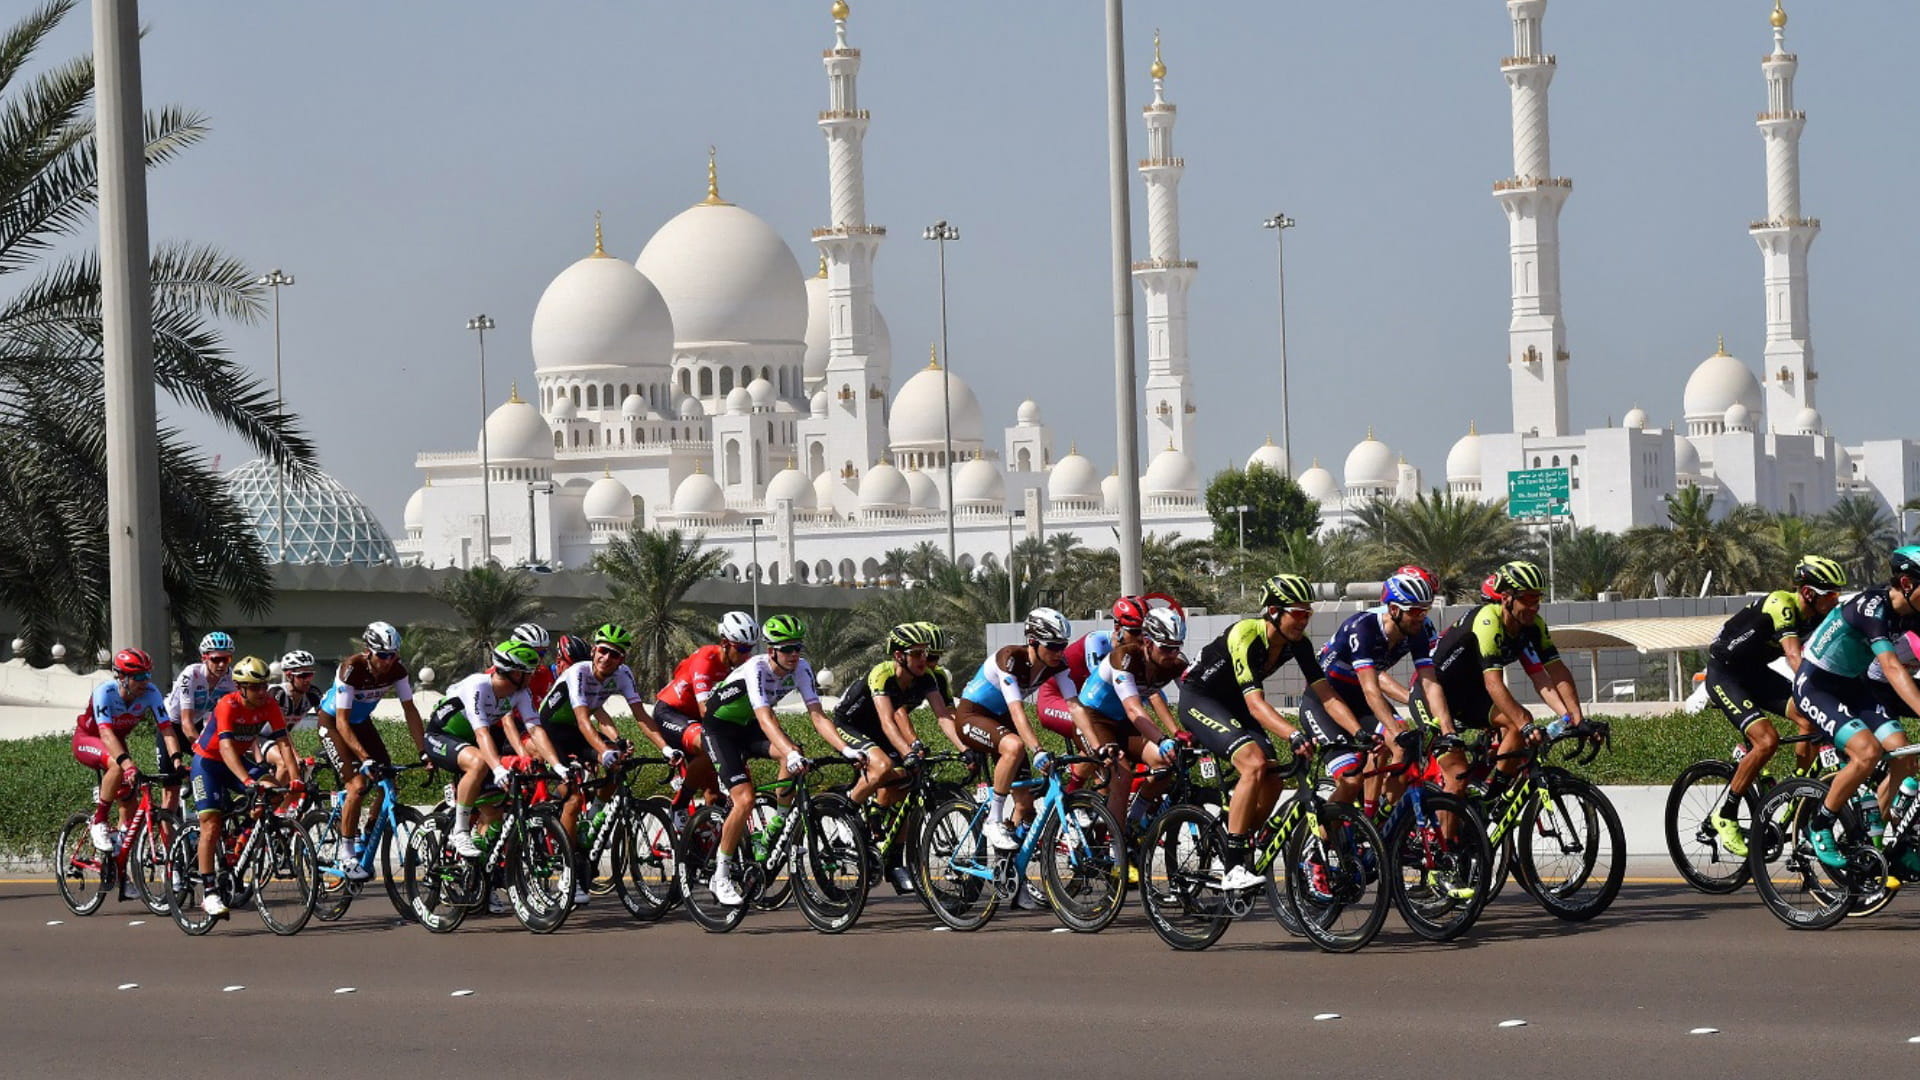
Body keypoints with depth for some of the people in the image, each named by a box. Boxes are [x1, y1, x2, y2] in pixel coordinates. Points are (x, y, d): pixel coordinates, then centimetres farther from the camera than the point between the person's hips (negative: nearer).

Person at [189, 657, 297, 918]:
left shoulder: (268, 705, -14)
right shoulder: (228, 706, -29)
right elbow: (226, 748, -40)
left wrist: (294, 778, -32)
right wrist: (247, 781, -52)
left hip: (238, 760, 5)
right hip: (208, 761, -5)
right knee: (211, 825, -15)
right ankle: (209, 893, -14)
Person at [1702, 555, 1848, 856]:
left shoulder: (1818, 614, -5)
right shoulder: (1781, 605, -30)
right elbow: (1794, 657, -41)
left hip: (1755, 672, 8)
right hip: (1723, 672, -8)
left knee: (1810, 720, -11)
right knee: (1767, 740, -24)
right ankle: (1725, 817, -9)